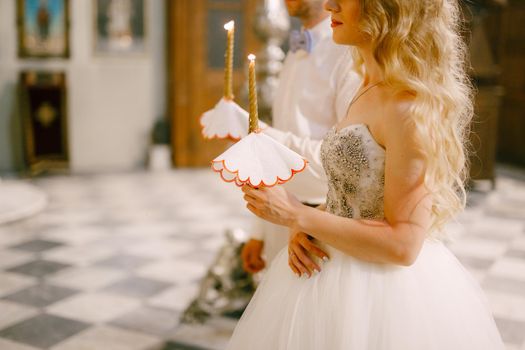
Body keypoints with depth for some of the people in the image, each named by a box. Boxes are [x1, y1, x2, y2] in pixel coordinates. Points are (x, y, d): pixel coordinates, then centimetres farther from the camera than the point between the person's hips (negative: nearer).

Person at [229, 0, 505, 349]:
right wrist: (302, 225, -5)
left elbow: (402, 244, -22)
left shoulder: (412, 106, -22)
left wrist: (298, 215, -21)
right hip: (338, 272, 8)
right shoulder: (370, 91, 5)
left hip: (382, 291, -8)